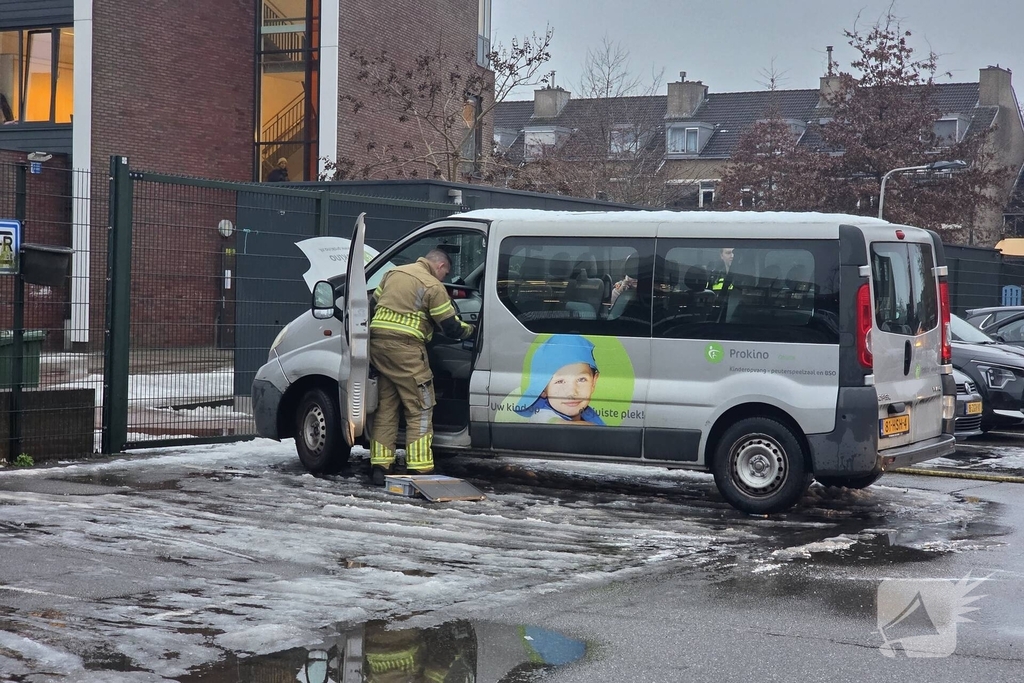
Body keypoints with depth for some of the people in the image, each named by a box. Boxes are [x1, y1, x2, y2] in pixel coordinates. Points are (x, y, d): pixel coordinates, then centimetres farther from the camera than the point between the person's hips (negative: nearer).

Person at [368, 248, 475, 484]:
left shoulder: (393, 273, 17)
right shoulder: (433, 286, -4)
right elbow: (451, 327, -2)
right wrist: (471, 330, 17)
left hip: (377, 341, 7)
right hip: (405, 348, -7)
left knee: (385, 406, 14)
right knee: (420, 410, 0)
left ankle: (379, 466, 13)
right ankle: (418, 470, -5)